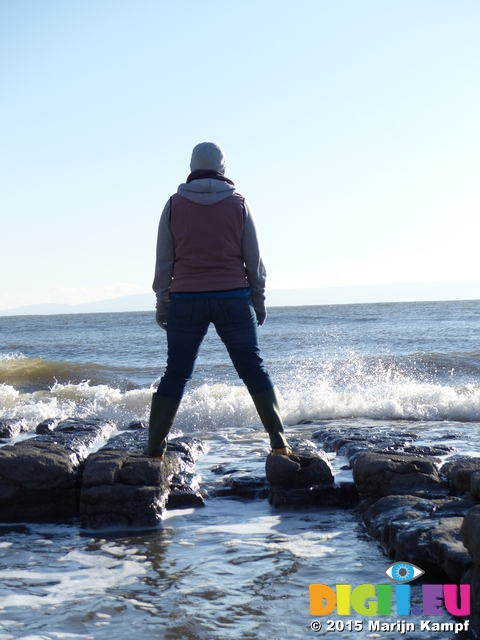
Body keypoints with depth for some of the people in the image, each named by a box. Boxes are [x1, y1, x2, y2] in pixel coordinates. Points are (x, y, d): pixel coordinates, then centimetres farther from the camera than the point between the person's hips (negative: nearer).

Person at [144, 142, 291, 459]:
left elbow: (164, 261, 4)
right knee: (253, 368, 8)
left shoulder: (174, 205, 2)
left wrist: (162, 303, 12)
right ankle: (279, 441, 7)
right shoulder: (238, 203, 1)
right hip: (233, 299, 0)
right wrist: (259, 301, 13)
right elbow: (254, 259, 4)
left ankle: (154, 448, 4)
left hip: (186, 300, 1)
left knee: (176, 374, 6)